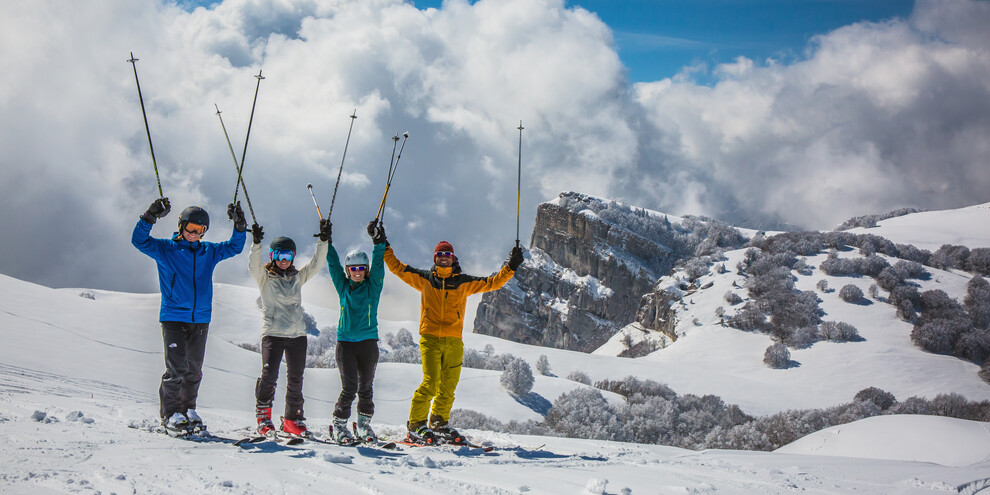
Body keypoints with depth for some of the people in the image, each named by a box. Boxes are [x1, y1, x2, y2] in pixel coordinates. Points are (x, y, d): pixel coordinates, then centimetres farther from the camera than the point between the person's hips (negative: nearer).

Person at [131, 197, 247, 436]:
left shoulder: (209, 251, 13)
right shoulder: (165, 249, 2)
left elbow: (234, 247, 22)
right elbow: (139, 240, -7)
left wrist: (239, 226, 7)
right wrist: (150, 217, -20)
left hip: (201, 318, 4)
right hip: (173, 317, -4)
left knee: (194, 370, 10)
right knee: (176, 368, -11)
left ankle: (188, 410, 22)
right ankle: (170, 414, -3)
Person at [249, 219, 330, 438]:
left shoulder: (298, 277, 15)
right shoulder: (265, 278, 4)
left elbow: (315, 264, 6)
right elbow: (254, 266, -15)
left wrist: (323, 241, -5)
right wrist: (256, 243, -28)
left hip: (297, 334, 4)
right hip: (272, 333, -4)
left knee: (296, 379, 6)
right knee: (269, 375, -14)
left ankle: (292, 420, 17)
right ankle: (263, 414, 6)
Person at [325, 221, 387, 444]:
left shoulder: (373, 287, 7)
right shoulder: (343, 287, 10)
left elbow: (378, 265, -1)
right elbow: (333, 265, 7)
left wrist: (379, 243, -11)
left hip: (368, 342, 1)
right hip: (345, 342, 0)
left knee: (366, 387, 7)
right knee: (349, 387, -7)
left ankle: (364, 425, 20)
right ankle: (339, 425, 5)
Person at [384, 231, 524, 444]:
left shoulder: (464, 282, 11)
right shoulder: (424, 279, 9)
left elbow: (493, 283, 11)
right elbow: (397, 268, 11)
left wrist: (511, 267, 2)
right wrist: (384, 247, 5)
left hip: (454, 341, 2)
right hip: (430, 338, -2)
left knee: (448, 385, 4)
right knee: (430, 382, -12)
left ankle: (439, 423, 20)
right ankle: (416, 425, -2)